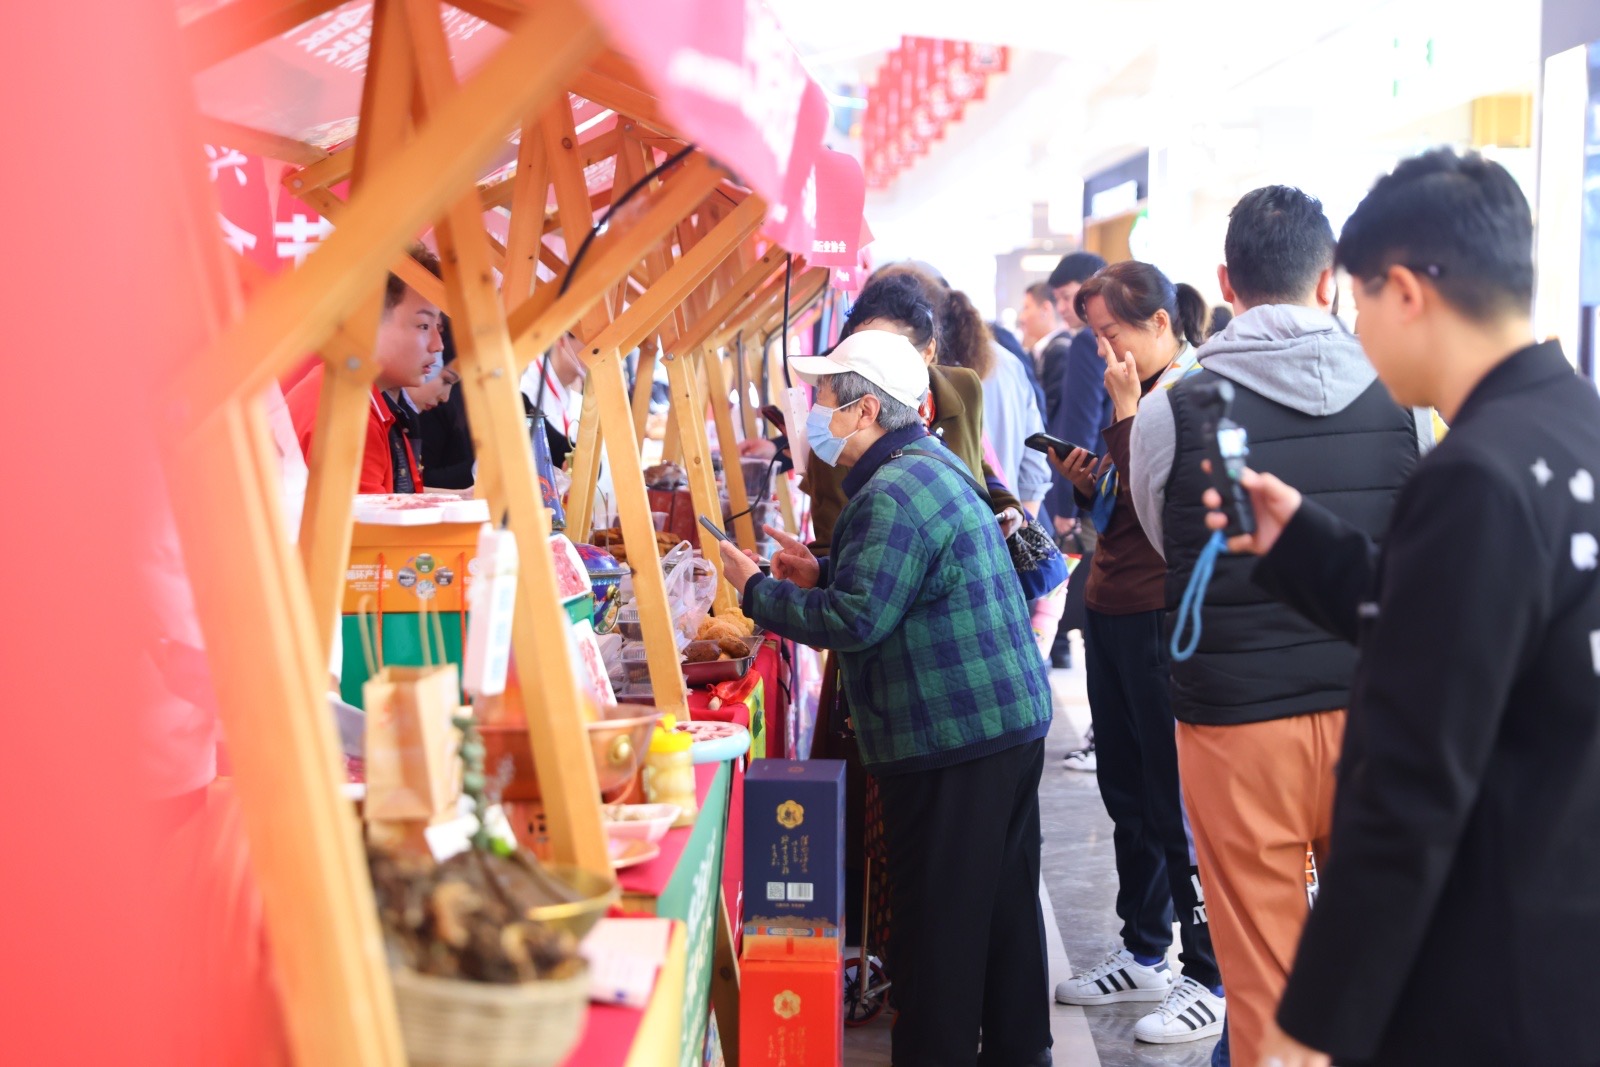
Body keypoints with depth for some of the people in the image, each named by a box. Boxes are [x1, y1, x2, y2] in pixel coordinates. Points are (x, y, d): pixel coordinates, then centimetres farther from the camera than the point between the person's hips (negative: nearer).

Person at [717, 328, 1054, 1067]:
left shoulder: (894, 494, -19)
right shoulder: (933, 465, 15)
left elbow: (855, 619, -23)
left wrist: (756, 589, -12)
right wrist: (822, 572, 13)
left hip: (951, 743, -11)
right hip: (1010, 721, 11)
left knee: (936, 924, 0)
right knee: (1003, 907, 19)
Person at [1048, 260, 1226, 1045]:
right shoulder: (1143, 391, 14)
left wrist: (1125, 409, -16)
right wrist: (1087, 481, 2)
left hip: (1164, 620, -9)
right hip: (1112, 612, 9)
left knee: (1176, 804, -2)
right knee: (1127, 794, 16)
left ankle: (1213, 982, 11)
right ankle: (1144, 955, 30)